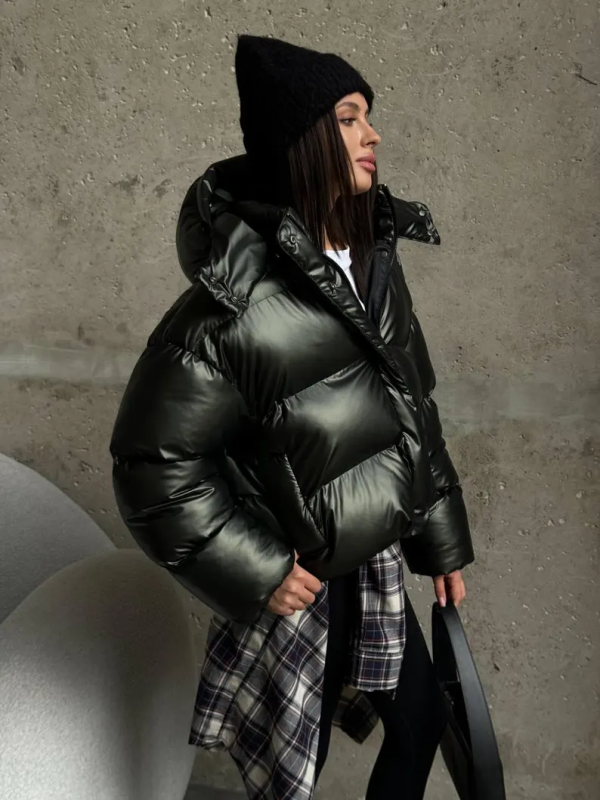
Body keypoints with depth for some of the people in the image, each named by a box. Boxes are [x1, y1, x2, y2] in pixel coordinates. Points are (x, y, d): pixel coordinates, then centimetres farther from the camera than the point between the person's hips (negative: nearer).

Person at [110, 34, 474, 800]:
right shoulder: (237, 303, -26)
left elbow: (413, 409, 7)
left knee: (423, 716, 24)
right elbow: (153, 461, -21)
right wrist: (256, 573, -17)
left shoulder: (375, 263, -2)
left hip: (374, 564, 7)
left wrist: (442, 535, 11)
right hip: (297, 582, -6)